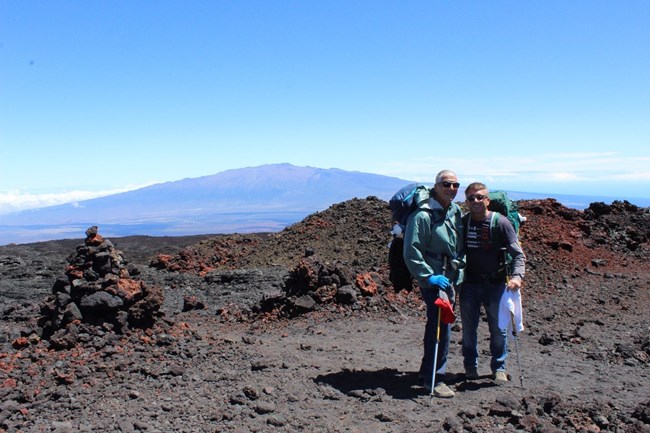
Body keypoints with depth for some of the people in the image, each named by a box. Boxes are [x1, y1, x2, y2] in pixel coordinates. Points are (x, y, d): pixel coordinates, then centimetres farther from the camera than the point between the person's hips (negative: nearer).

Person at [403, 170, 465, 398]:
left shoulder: (457, 212, 9)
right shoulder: (423, 215, -16)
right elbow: (411, 251, -17)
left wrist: (459, 269, 14)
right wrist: (428, 276, -20)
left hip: (451, 277, 8)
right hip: (432, 277, -8)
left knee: (436, 324, 16)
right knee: (441, 324, -13)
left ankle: (427, 372, 29)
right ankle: (434, 379, -3)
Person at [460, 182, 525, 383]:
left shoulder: (500, 222, -8)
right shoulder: (462, 223, 1)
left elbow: (518, 253, -11)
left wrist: (517, 276, -27)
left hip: (495, 284, -2)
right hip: (469, 284, 2)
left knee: (498, 328, 6)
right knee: (469, 328, 9)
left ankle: (499, 367, 23)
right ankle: (470, 366, 26)